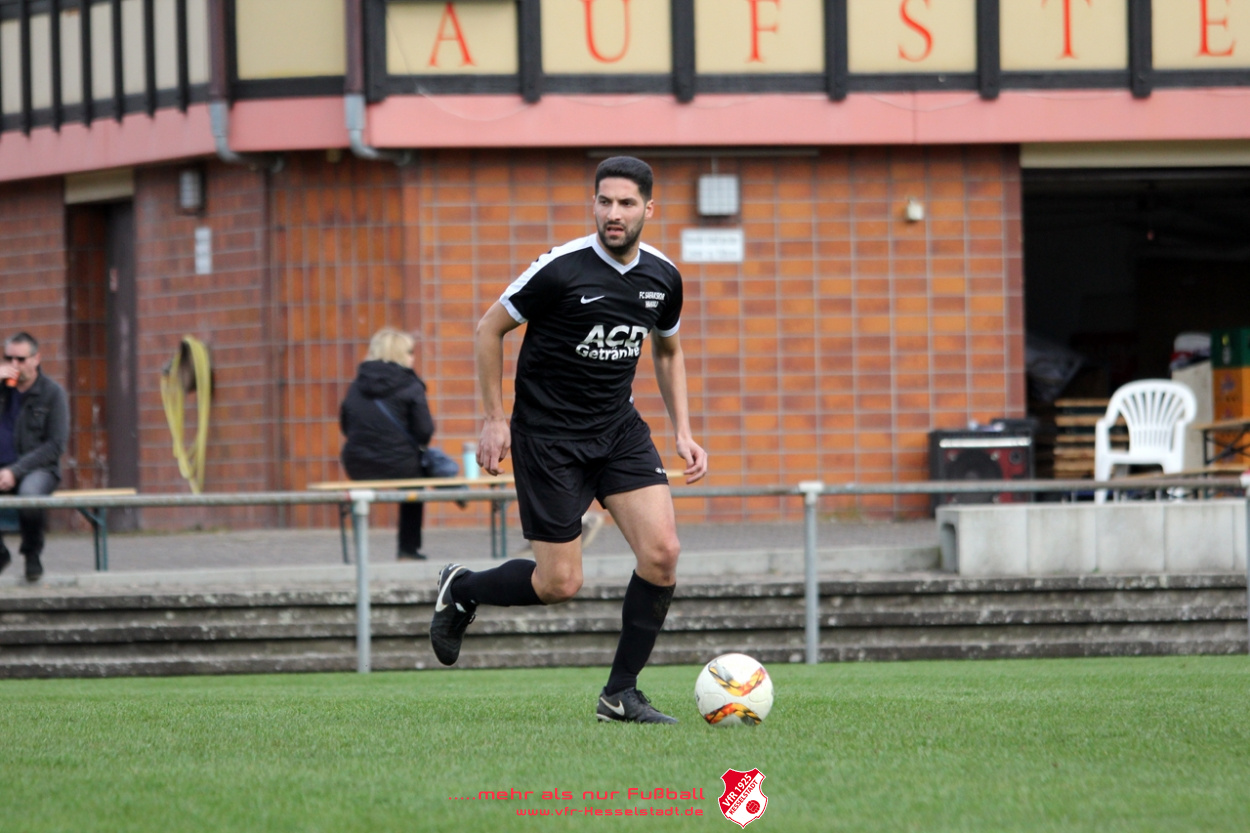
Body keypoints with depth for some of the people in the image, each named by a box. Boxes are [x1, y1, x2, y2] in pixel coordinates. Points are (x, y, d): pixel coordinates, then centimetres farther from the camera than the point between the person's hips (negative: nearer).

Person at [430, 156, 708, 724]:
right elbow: (489, 330, -6)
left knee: (662, 553, -12)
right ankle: (461, 589, 25)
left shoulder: (662, 277, 0)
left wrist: (683, 433, 10)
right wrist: (494, 419, -9)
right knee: (559, 584, -5)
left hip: (618, 427, 5)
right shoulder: (561, 269, -18)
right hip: (549, 436, -5)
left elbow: (668, 351, 19)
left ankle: (620, 694, 0)